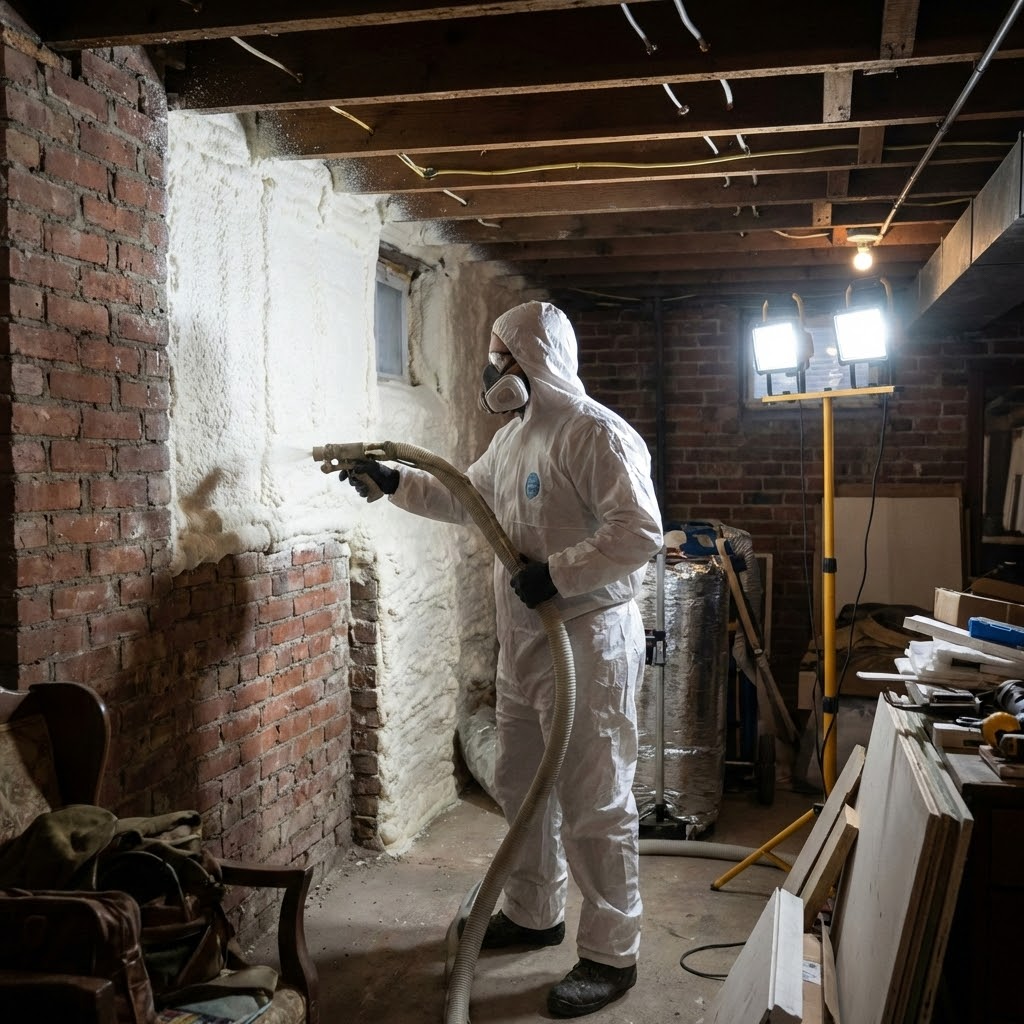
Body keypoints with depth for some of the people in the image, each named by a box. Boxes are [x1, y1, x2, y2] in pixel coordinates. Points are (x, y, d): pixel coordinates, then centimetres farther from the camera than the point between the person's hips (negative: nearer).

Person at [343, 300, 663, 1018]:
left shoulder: (596, 433, -18)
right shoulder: (514, 435, 13)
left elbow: (640, 533, -26)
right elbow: (469, 499, 28)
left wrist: (556, 573, -24)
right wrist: (396, 483, 22)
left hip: (588, 642, -10)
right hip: (525, 643, 10)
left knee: (595, 804, -1)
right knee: (522, 786, 20)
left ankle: (612, 956, 15)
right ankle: (533, 914, 39)